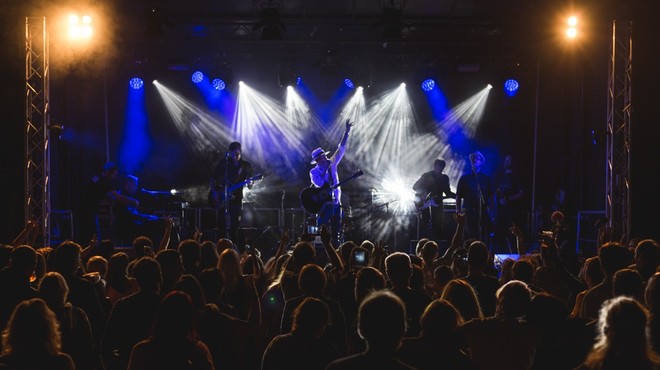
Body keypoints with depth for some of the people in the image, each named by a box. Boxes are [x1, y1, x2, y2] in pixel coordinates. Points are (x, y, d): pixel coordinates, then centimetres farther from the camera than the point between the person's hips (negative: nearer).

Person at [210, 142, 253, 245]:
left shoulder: (246, 166, 2)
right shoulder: (224, 162, 2)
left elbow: (249, 181, 1)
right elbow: (213, 177, 7)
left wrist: (249, 183, -23)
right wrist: (214, 191, -5)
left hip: (236, 199, 0)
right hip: (222, 199, 1)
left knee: (234, 227, -1)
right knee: (222, 226, -2)